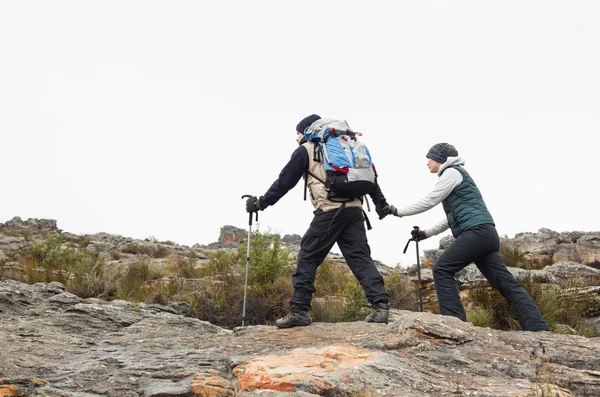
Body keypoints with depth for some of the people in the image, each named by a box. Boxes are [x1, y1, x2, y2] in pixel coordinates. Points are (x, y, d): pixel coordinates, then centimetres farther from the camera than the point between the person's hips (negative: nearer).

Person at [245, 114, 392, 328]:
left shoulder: (306, 150, 8)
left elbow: (285, 181, 7)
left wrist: (261, 202, 15)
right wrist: (381, 202, 28)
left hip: (330, 211, -6)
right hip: (354, 209, 6)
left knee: (308, 257, 1)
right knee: (360, 258, 5)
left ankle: (300, 310, 0)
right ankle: (381, 305, -8)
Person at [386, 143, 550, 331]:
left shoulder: (452, 172, 1)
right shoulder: (454, 174, 30)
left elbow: (429, 201, -3)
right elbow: (451, 217, 31)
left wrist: (399, 211, 6)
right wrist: (426, 233, 27)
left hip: (477, 231, -10)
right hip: (485, 234, 10)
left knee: (442, 269, -12)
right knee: (507, 284, 2)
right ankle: (540, 329, -4)